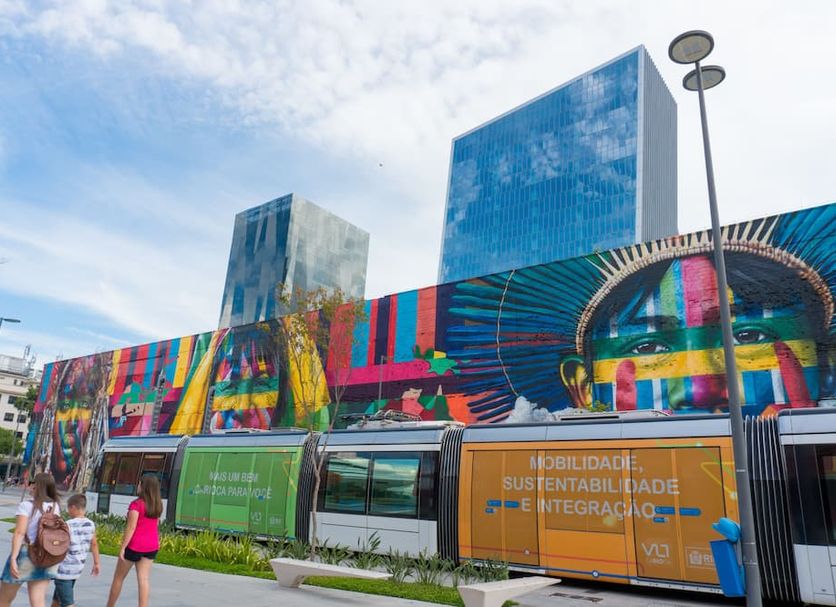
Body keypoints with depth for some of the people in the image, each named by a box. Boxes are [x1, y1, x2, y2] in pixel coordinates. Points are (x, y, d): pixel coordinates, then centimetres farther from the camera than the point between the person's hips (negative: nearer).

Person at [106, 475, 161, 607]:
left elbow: (130, 528, -17)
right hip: (151, 546, 5)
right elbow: (156, 525, 9)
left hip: (135, 546, -5)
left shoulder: (136, 504, -15)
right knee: (144, 579, 4)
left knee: (118, 577, 14)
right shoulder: (157, 505, 4)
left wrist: (122, 548, -12)